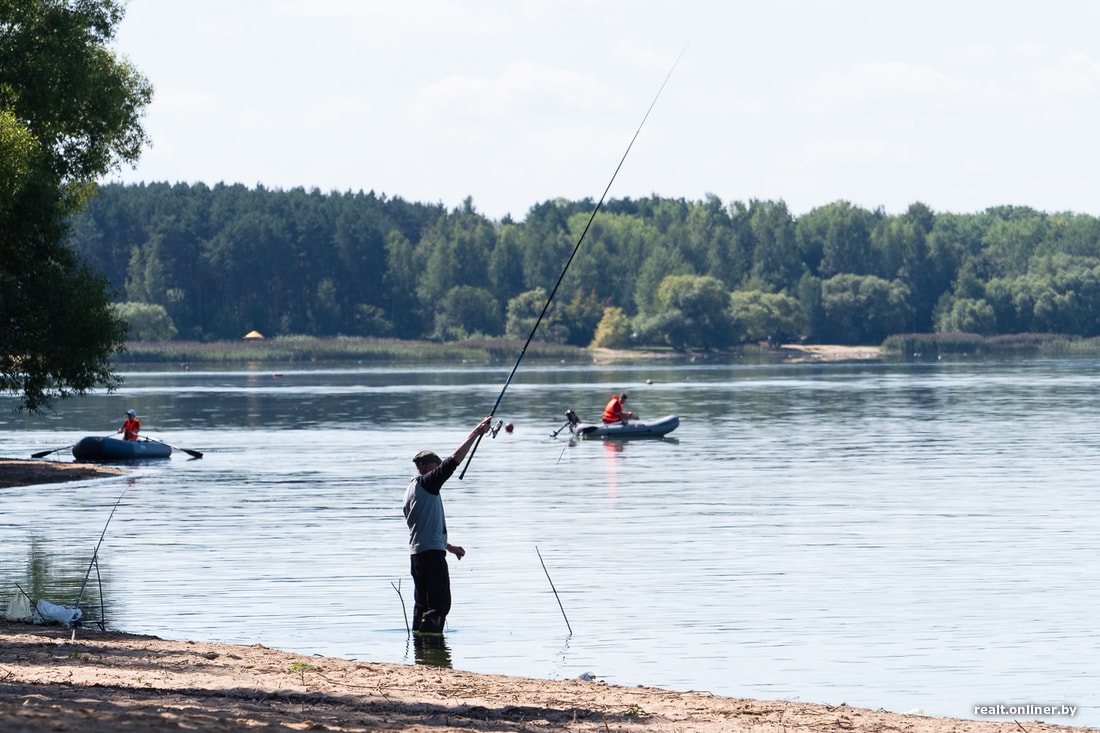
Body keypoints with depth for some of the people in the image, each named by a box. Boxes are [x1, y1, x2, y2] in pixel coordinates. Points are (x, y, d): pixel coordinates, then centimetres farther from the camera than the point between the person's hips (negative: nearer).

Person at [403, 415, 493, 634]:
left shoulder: (411, 490, 19)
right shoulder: (426, 483, -8)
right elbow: (454, 460, -14)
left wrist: (449, 547, 32)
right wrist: (476, 433, -10)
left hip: (416, 554, 10)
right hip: (432, 554, -9)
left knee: (423, 604, 12)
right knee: (440, 604, -9)